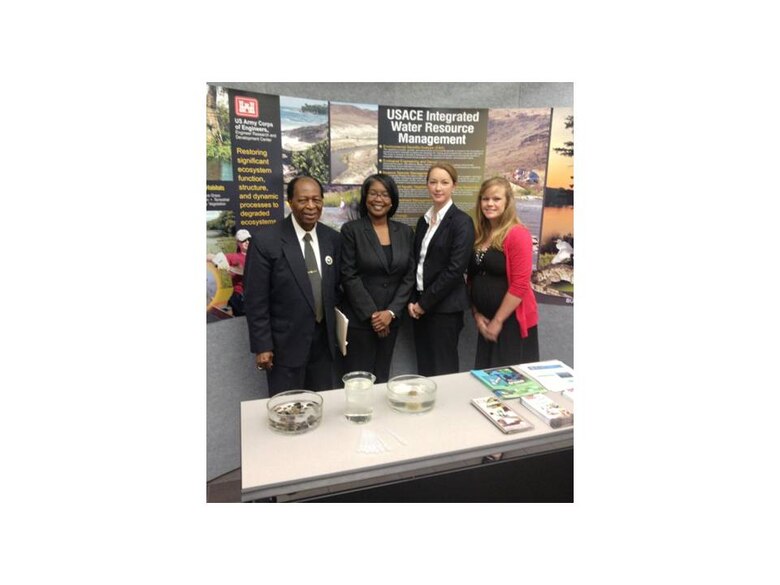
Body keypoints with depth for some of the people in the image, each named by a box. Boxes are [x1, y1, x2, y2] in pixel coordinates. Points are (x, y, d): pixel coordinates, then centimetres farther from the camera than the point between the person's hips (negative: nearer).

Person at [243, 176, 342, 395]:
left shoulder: (333, 239, 1)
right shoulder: (265, 241, -13)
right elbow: (255, 300, -11)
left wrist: (339, 332, 8)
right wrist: (262, 346, -11)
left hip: (325, 341, 4)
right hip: (285, 344, -4)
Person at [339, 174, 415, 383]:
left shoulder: (405, 232, 6)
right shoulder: (351, 230, -4)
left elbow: (409, 276, 3)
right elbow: (349, 276, -9)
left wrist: (391, 312, -7)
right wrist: (371, 314, -12)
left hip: (391, 318, 3)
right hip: (359, 318, -3)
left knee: (382, 378, 12)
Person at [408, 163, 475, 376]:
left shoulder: (462, 221, -10)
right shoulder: (424, 220, 11)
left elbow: (455, 269, -17)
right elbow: (416, 262, 12)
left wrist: (425, 303, -14)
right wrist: (413, 300, 1)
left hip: (445, 306, -6)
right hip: (420, 305, 6)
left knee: (443, 369, 5)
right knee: (424, 366, 14)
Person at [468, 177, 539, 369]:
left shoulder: (517, 234, -13)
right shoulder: (479, 235, 7)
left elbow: (520, 285, -17)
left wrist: (498, 321, -13)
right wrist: (476, 314, 2)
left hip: (512, 322, -6)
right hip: (486, 322, 6)